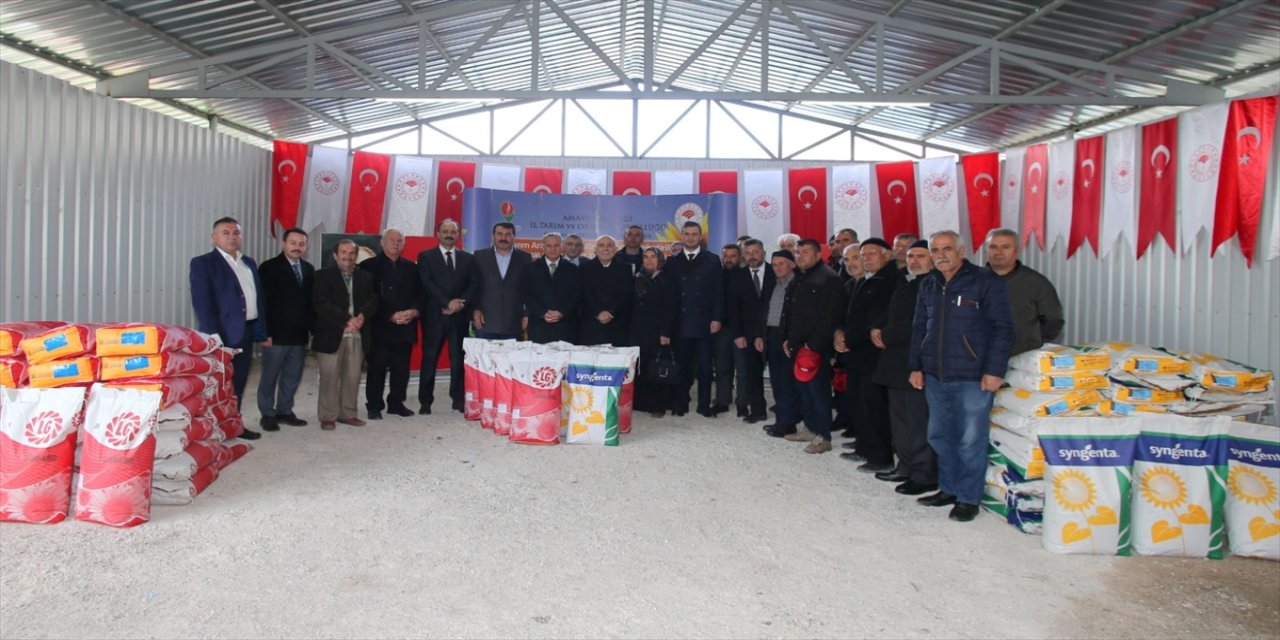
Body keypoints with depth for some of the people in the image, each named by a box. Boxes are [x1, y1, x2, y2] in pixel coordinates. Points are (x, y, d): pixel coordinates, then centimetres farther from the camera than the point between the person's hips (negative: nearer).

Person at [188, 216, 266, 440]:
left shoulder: (249, 263, 15)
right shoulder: (203, 263, -5)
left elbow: (259, 298, 16)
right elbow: (202, 303, -13)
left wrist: (262, 331, 10)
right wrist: (212, 337, -19)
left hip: (247, 332, 7)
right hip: (223, 333, -6)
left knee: (238, 383, 14)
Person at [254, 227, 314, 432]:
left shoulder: (309, 269, 11)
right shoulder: (269, 268, -5)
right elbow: (264, 301, -9)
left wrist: (312, 328, 4)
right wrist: (266, 332, -15)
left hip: (300, 335, 5)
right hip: (277, 334, -5)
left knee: (292, 377, 12)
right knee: (270, 377, 5)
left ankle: (285, 411, 23)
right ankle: (267, 415, 15)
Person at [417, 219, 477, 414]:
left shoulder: (468, 258, 13)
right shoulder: (426, 256, 5)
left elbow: (472, 285, 5)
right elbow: (427, 283, -7)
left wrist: (460, 303, -12)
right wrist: (448, 303, -15)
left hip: (459, 316, 2)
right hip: (434, 315, -2)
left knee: (458, 359, 2)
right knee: (429, 359, 1)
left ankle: (458, 399, 10)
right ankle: (425, 402, 7)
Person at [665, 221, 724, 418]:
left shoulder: (712, 260, 6)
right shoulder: (673, 262, 9)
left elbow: (718, 292, 2)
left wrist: (717, 318, -6)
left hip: (705, 323, -1)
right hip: (681, 324, 1)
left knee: (705, 367, 2)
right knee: (682, 366, 5)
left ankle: (704, 405, 11)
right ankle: (681, 404, 15)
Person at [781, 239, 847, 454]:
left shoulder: (828, 278, -11)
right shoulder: (799, 280, 17)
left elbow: (830, 316, -18)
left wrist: (813, 344, -19)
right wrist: (788, 338, 17)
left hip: (816, 347, -9)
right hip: (798, 345, 9)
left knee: (818, 390, -6)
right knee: (804, 388, 14)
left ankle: (823, 437, 1)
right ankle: (810, 428, 25)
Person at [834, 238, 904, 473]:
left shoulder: (893, 280, -9)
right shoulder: (856, 284, 20)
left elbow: (882, 318, -15)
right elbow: (846, 312, 22)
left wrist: (850, 339, -11)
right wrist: (839, 332, 1)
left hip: (874, 353, -9)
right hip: (855, 353, 9)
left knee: (873, 404, -7)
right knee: (855, 401, 11)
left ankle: (882, 457, 1)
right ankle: (865, 448, 23)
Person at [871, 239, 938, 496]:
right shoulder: (905, 287, 20)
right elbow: (891, 317, 24)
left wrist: (887, 336, -13)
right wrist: (878, 330, 3)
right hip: (896, 363, 10)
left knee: (919, 421, -5)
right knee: (899, 419, 16)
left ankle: (924, 475, 4)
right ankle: (906, 467, 28)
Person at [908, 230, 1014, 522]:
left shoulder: (986, 282, -6)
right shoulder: (928, 285, 12)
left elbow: (1003, 329, -9)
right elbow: (918, 328, 17)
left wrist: (995, 371, -14)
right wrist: (916, 366, 11)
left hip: (972, 378, -6)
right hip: (935, 377, 6)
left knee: (970, 441, 0)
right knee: (939, 436, 13)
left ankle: (969, 498, 13)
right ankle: (948, 489, 28)